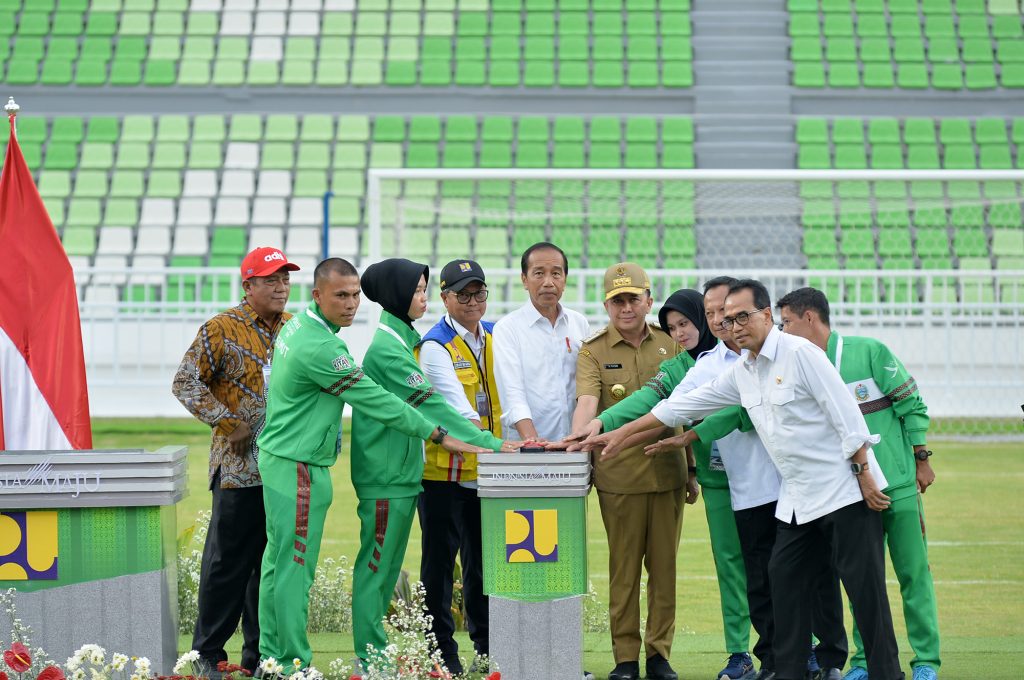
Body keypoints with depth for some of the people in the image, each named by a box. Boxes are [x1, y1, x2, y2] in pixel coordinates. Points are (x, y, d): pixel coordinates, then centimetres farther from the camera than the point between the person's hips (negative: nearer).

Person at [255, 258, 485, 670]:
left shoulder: (297, 324, 8)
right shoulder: (320, 348, -23)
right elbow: (376, 401, -21)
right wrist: (438, 436, -16)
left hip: (279, 456, 10)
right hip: (298, 468, -10)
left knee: (278, 560, 13)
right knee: (295, 566, -5)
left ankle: (271, 656, 19)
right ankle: (294, 663, -1)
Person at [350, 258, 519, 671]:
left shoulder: (398, 342, 15)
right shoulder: (388, 350, -16)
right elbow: (432, 405, -21)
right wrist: (492, 444, -22)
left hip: (400, 471, 10)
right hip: (385, 474, -10)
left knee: (385, 568, 12)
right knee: (375, 566, -5)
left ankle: (374, 654, 17)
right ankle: (370, 658, -1)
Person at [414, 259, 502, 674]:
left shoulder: (496, 336, 10)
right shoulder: (434, 346, -12)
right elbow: (457, 408, -23)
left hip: (486, 471, 6)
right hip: (443, 472, -6)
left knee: (482, 562, 13)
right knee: (440, 564, 1)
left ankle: (488, 649, 20)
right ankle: (442, 652, 6)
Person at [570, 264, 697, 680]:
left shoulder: (670, 344, 9)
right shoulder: (593, 351, 1)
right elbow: (587, 401, -14)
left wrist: (692, 469, 13)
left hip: (667, 471, 2)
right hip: (619, 474, -2)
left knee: (664, 564, 6)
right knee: (623, 567, 2)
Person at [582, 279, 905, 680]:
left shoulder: (799, 353, -12)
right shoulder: (741, 373, 12)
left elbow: (846, 414, -14)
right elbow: (683, 406, 18)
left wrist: (863, 472, -17)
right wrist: (621, 434, 19)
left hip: (843, 489, -8)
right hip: (797, 499, 8)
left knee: (864, 585, -6)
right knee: (786, 581, 7)